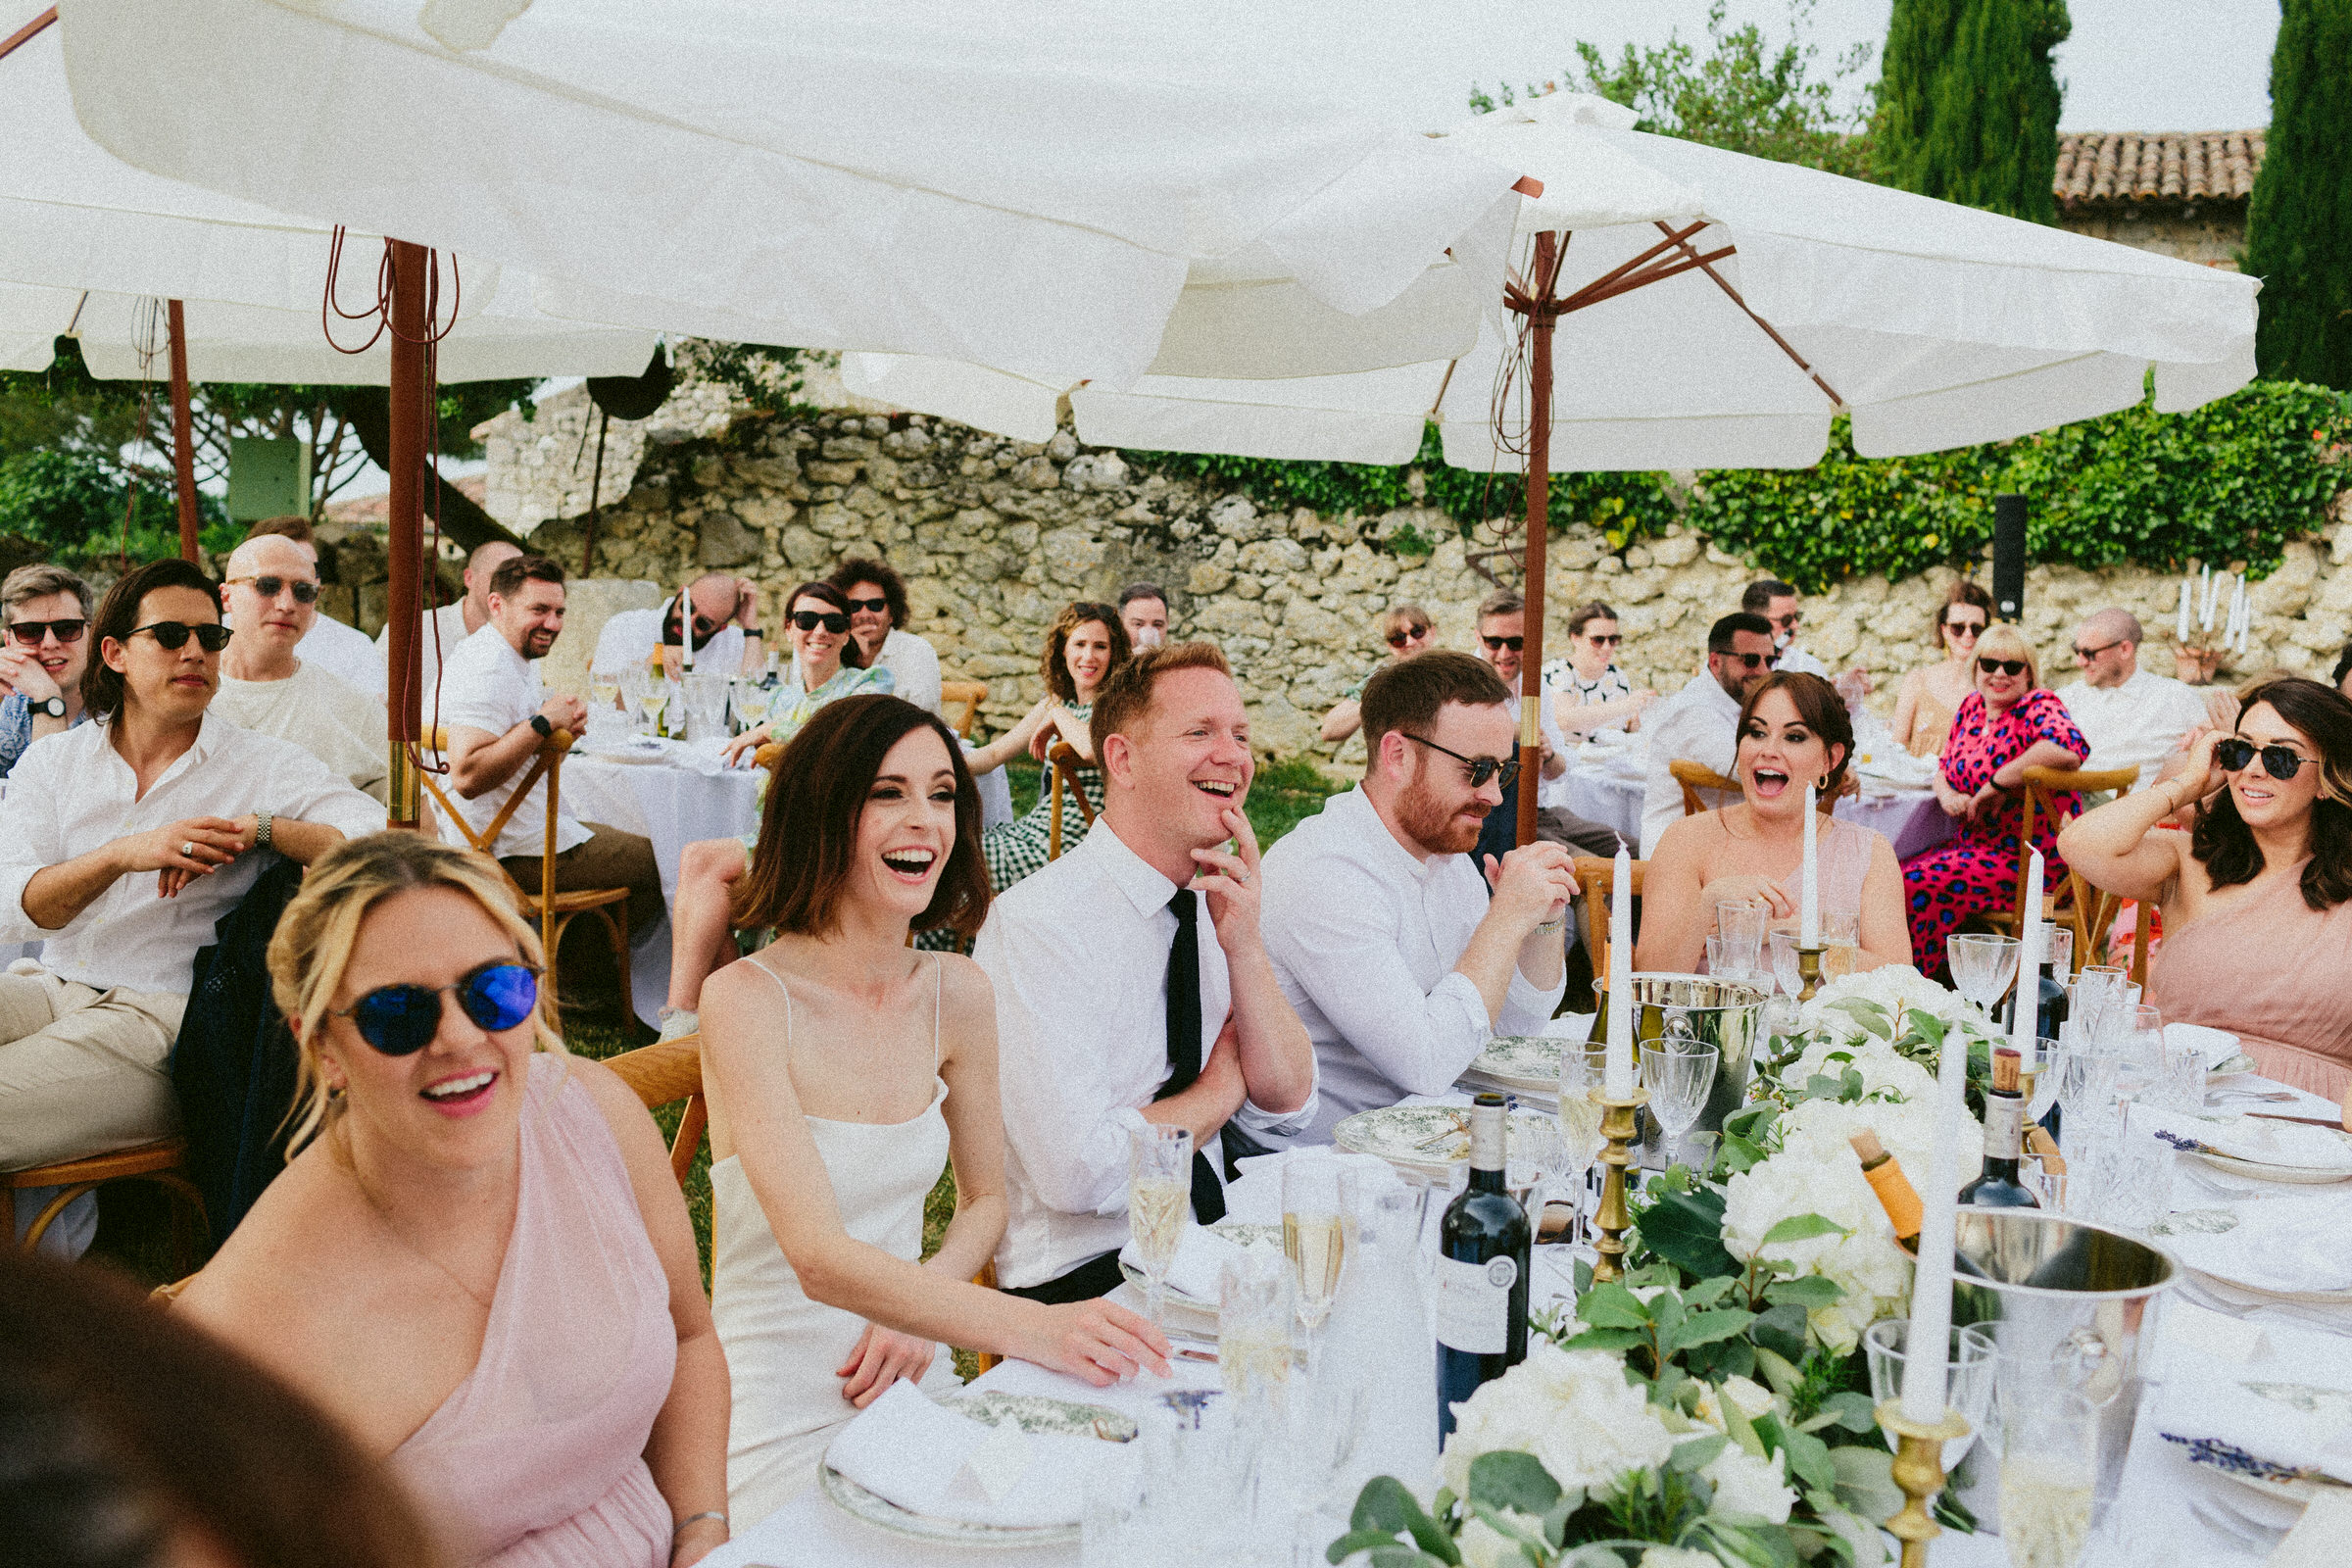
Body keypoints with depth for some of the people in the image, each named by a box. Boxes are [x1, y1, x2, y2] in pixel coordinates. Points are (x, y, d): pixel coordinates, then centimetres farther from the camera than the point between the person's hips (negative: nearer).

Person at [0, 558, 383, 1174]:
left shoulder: (269, 766, 2)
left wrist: (256, 829, -18)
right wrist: (123, 854, -19)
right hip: (50, 986, 4)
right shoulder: (51, 760, 13)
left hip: (163, 1014, -4)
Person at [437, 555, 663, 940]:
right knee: (657, 862, 0)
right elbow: (467, 777, -33)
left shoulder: (512, 662, 14)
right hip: (520, 854, -11)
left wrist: (564, 725, 3)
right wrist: (542, 723, -29)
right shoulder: (488, 670, -22)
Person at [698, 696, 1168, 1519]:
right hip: (779, 1420, -5)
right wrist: (1028, 1327, -38)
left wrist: (921, 1311, -7)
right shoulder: (747, 999, -17)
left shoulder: (959, 994, 0)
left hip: (914, 1386, 5)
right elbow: (820, 1258, -26)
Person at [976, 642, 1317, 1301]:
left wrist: (1244, 944, -9)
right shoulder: (1038, 923, -17)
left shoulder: (1212, 903, 7)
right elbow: (1082, 1172, -25)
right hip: (1086, 1282, -7)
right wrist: (1222, 1085, -8)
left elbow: (1287, 1105, 5)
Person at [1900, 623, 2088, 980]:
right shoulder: (1972, 706, 11)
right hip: (1976, 844, 8)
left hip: (2030, 860, -8)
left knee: (1916, 887, -24)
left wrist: (1997, 785, -26)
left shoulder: (2039, 706, -12)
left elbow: (2069, 748, -34)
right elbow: (1945, 769, 22)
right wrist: (1947, 795, -3)